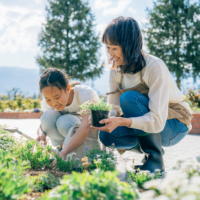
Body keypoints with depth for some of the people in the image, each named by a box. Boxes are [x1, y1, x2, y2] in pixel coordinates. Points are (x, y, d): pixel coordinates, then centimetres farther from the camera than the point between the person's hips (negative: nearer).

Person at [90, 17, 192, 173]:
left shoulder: (155, 67, -27)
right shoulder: (116, 69, -6)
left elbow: (157, 121, -34)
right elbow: (114, 108, -5)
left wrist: (121, 121, -47)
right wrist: (104, 118, -28)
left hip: (174, 126, -5)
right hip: (146, 122, 6)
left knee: (129, 98, -31)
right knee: (106, 136, -23)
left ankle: (155, 160, -16)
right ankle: (145, 148, 7)